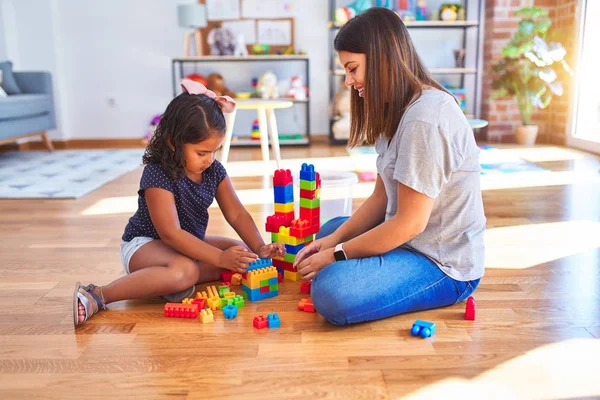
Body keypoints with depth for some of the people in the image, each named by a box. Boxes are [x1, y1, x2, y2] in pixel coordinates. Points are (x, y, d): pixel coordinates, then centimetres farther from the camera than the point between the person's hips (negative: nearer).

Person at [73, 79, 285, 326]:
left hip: (189, 243, 8)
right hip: (144, 243, -8)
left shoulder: (214, 171, -7)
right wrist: (220, 258, -36)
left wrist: (259, 247, -20)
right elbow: (171, 233, -32)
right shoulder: (158, 175, -27)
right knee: (185, 271, -37)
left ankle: (172, 282, -18)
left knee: (241, 253, -5)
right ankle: (98, 296, -30)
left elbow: (236, 214, -4)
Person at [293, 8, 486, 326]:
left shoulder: (424, 119, -25)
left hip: (444, 265, -10)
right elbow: (381, 197, 7)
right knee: (328, 230, 24)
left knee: (330, 292, -28)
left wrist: (337, 254, -14)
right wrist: (334, 239, -4)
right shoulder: (397, 111, 8)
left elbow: (410, 223, -24)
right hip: (413, 240, 10)